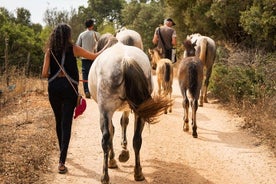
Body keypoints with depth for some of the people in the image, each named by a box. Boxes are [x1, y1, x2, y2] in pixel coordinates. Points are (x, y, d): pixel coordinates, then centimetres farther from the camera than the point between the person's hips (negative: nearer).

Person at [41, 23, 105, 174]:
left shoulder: (50, 51, 2)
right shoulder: (73, 49, -3)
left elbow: (44, 74, -5)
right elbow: (94, 57, 4)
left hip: (54, 88, 3)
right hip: (69, 88, -3)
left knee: (59, 122, 19)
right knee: (66, 123, -3)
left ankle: (62, 153, 37)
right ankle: (61, 161, -12)